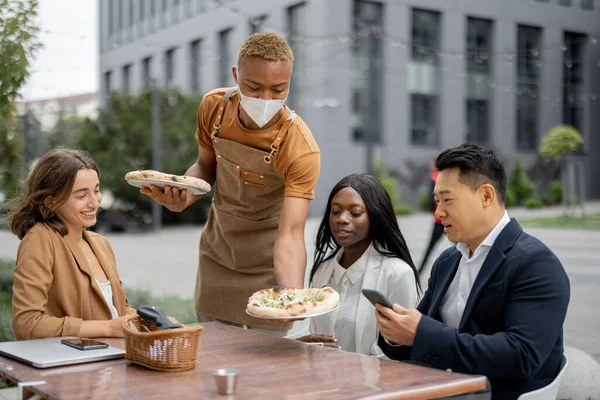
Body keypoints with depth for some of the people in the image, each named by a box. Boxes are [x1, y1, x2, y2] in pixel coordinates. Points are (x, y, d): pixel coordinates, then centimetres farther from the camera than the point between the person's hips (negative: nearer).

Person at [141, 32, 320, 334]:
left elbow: (290, 235, -35)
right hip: (216, 252, 4)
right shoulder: (214, 107, -15)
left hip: (268, 264, -4)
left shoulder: (301, 149, -30)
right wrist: (184, 196, -20)